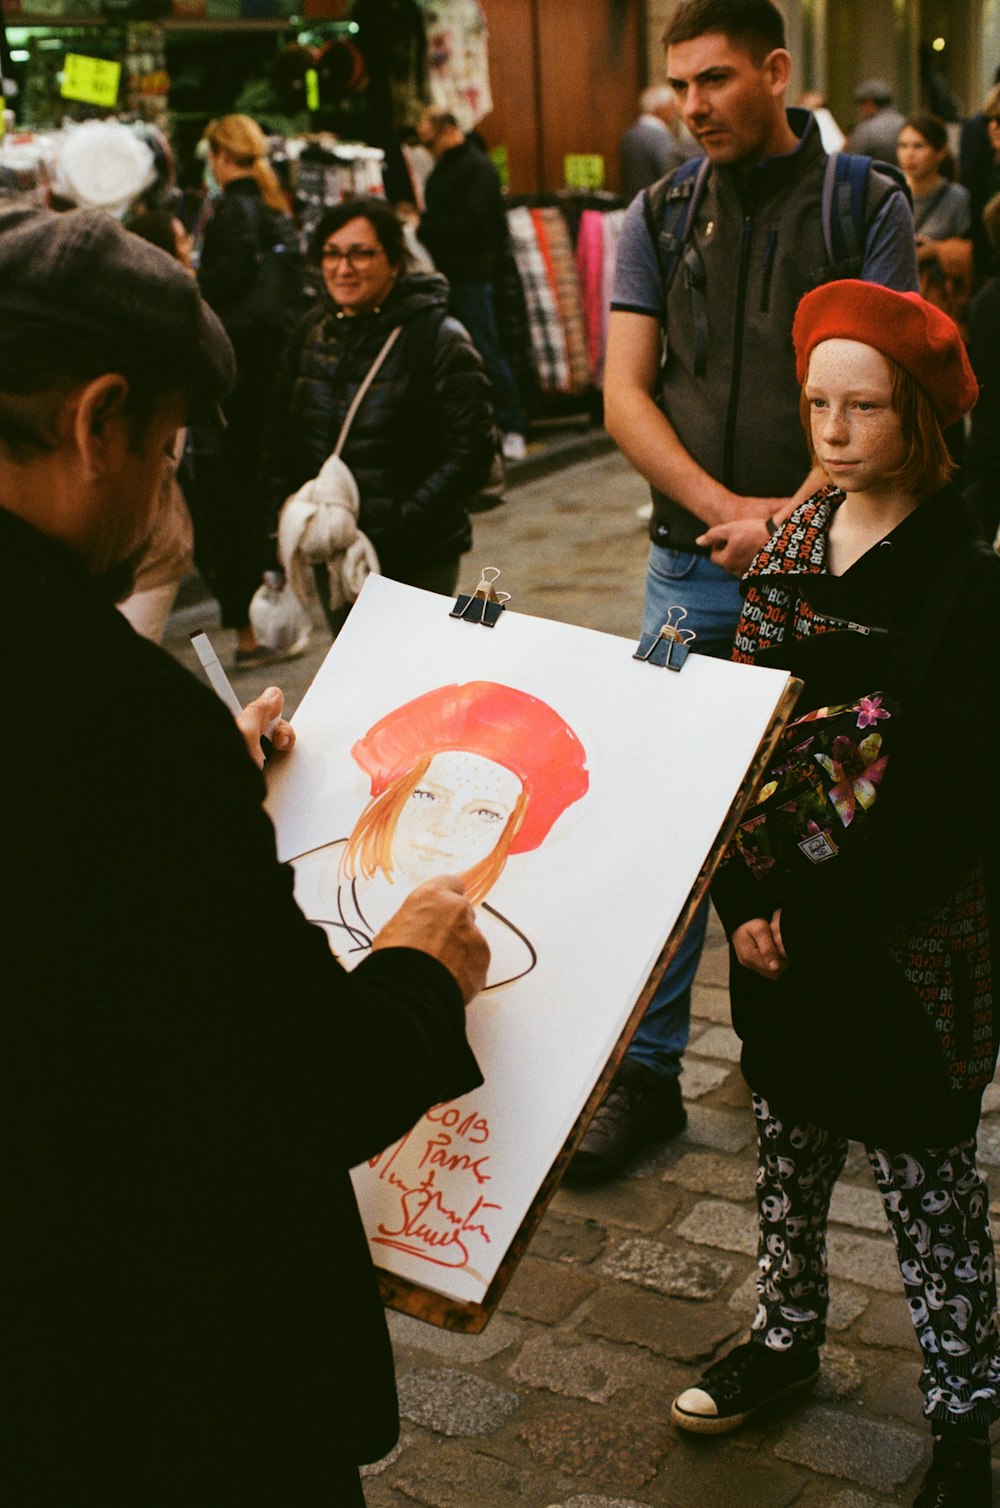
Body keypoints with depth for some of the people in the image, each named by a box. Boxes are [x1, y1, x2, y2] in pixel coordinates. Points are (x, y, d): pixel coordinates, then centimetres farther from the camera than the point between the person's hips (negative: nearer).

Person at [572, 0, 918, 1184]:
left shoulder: (864, 205, 1)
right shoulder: (656, 222, 9)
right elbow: (625, 393, 1)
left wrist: (796, 519, -19)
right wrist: (728, 509, -12)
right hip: (692, 560, 2)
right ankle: (647, 1071, 11)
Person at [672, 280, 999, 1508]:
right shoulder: (790, 545, 2)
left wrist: (819, 916, -16)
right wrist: (744, 900, -5)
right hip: (783, 922, 5)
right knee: (786, 1137, 19)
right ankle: (786, 1335, 41)